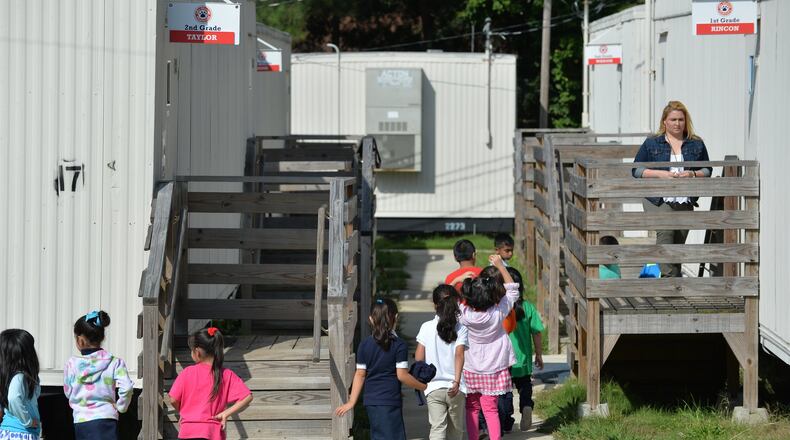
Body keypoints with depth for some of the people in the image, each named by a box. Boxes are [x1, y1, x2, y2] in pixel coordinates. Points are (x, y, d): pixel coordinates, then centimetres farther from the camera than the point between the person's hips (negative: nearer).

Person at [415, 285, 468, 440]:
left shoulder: (426, 327, -1)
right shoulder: (460, 328, -1)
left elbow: (419, 358, -1)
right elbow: (459, 354, -14)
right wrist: (457, 381, -22)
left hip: (434, 387, -1)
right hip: (456, 388, 1)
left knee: (437, 427, -7)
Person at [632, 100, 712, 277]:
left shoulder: (697, 144, 11)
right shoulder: (651, 143, 5)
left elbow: (707, 170, 14)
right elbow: (636, 170, 4)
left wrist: (693, 174, -8)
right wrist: (659, 173, -11)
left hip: (686, 201, 3)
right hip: (659, 200, -3)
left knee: (679, 242, 5)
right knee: (665, 231, -25)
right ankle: (670, 275, -29)